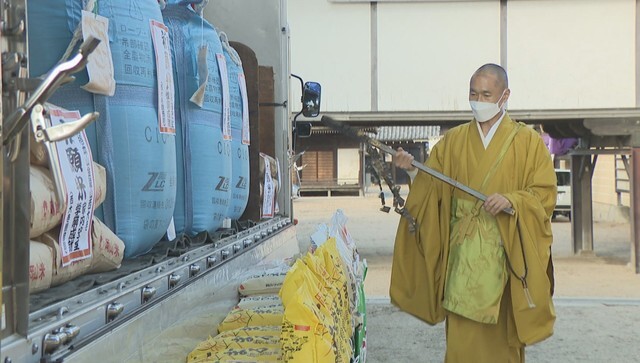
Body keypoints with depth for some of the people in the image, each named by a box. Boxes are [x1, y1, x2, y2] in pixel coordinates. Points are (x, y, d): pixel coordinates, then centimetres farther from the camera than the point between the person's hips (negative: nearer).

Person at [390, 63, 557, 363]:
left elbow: (544, 195, -2)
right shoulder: (453, 141, 11)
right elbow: (431, 188, 6)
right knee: (462, 334, 0)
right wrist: (413, 171, -13)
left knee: (502, 333, 4)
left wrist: (511, 200, -18)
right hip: (462, 252, 2)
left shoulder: (528, 141, 3)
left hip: (506, 252, -1)